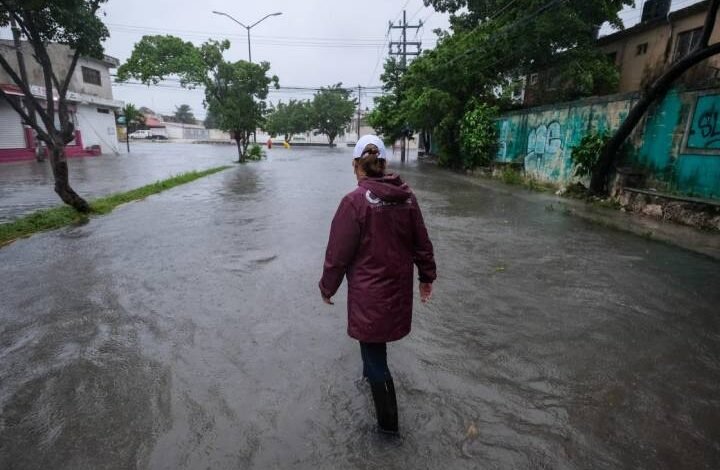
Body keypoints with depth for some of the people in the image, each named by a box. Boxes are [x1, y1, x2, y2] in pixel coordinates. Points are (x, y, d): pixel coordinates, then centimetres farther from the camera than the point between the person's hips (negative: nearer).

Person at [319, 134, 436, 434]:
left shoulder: (355, 201, -19)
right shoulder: (407, 197, -2)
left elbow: (338, 253, -14)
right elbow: (421, 243, 6)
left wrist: (327, 287, 1)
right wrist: (427, 276, 19)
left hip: (369, 293, -6)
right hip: (399, 289, 6)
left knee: (375, 356, 10)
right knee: (376, 346, 30)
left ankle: (388, 422, 24)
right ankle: (370, 373, 54)